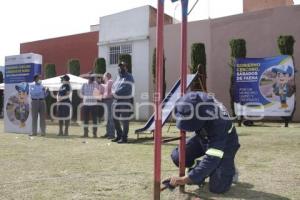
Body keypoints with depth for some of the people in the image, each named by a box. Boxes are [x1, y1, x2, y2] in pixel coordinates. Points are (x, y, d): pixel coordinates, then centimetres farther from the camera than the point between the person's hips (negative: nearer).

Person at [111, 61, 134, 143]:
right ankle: (119, 135, 27)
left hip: (125, 101, -8)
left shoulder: (128, 77, -6)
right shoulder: (118, 77, 19)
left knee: (124, 120, -4)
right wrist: (114, 92, -4)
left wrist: (116, 92, -12)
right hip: (116, 101, 8)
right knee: (115, 119, 13)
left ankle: (124, 137, 4)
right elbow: (113, 87, 17)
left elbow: (125, 88, -19)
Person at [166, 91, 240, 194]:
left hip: (225, 143, -5)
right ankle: (201, 170, 10)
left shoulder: (218, 122, -43)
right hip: (204, 139, 6)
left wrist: (186, 179, -43)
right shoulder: (191, 109, -28)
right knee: (177, 156, -15)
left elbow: (212, 158, -43)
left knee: (217, 187, -17)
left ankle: (229, 170, 14)